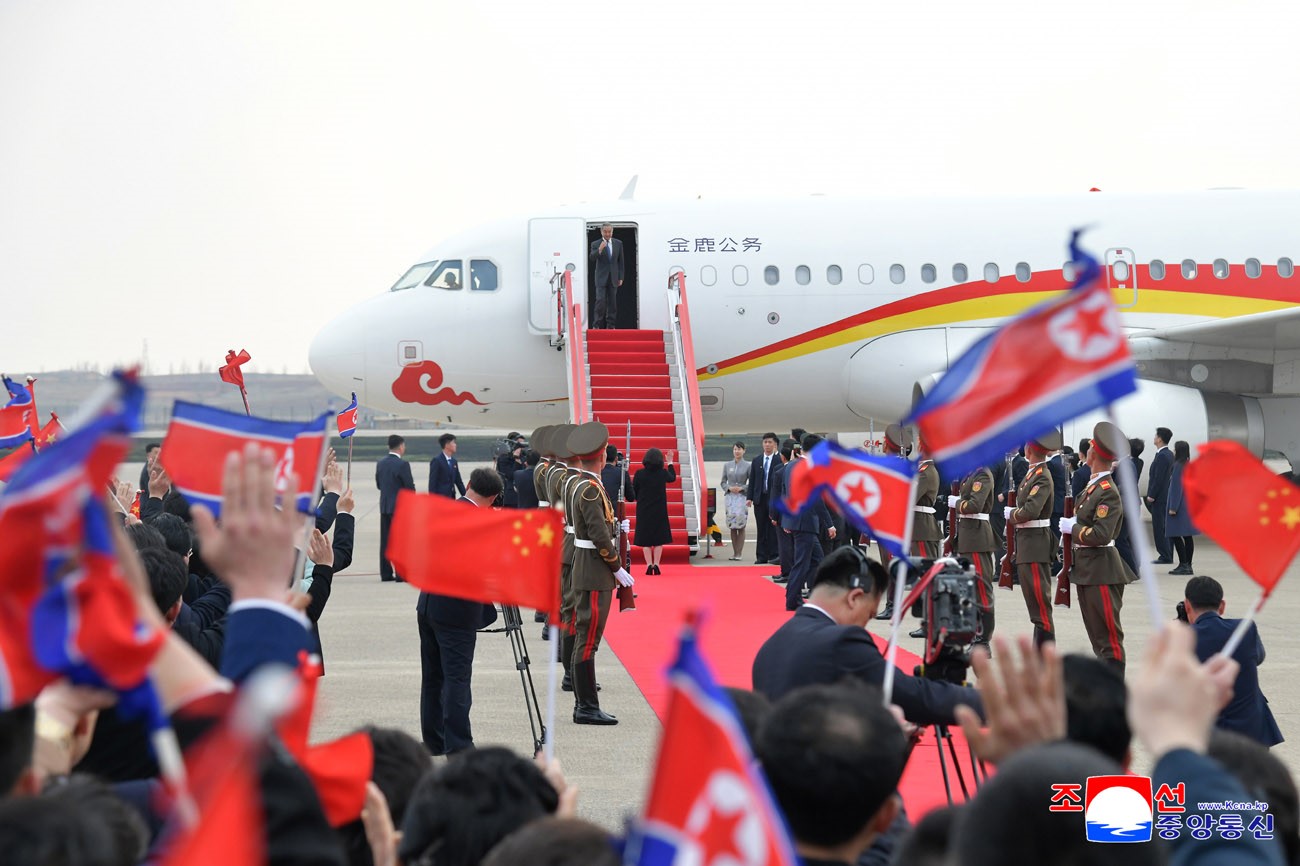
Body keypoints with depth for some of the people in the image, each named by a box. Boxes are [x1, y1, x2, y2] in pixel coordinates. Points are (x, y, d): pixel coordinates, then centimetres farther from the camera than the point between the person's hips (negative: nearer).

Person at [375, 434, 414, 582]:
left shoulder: (380, 464, 5)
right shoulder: (402, 464, -15)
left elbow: (378, 484, 12)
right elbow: (410, 487, -14)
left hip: (384, 506, 6)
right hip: (400, 507, -6)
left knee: (385, 540, 9)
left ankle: (385, 573, 11)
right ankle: (401, 573, -3)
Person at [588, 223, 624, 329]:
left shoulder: (618, 243, 6)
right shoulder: (596, 244, -2)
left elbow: (620, 261, 9)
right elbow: (592, 258, -16)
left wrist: (620, 277, 5)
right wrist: (599, 250, -34)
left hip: (613, 278, 3)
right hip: (601, 278, -3)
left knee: (612, 302, 6)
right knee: (600, 301, -12)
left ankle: (611, 325, 11)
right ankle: (596, 325, -8)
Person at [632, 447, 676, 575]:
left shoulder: (640, 474, -10)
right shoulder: (663, 473, -7)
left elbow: (633, 492, -5)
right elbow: (673, 478, 17)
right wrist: (670, 463, 29)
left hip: (643, 511, 0)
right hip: (659, 511, 0)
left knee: (645, 540, 6)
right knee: (659, 538, 9)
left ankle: (649, 564, 0)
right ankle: (656, 564, 1)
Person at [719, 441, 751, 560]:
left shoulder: (747, 466, 1)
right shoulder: (727, 466, 10)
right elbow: (723, 482, 13)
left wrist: (742, 488, -13)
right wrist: (729, 488, -6)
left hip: (742, 497, -3)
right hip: (730, 497, 3)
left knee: (740, 526, -7)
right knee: (732, 526, 3)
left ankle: (739, 554, -6)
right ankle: (734, 552, 8)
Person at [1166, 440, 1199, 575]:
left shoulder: (1178, 466, -14)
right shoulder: (1188, 466, 12)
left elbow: (1177, 487, -17)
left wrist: (1173, 507, -17)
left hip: (1180, 507, -9)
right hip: (1189, 505, 9)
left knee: (1175, 534, -7)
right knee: (1187, 536, 8)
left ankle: (1184, 564, -11)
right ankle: (1187, 565, 10)